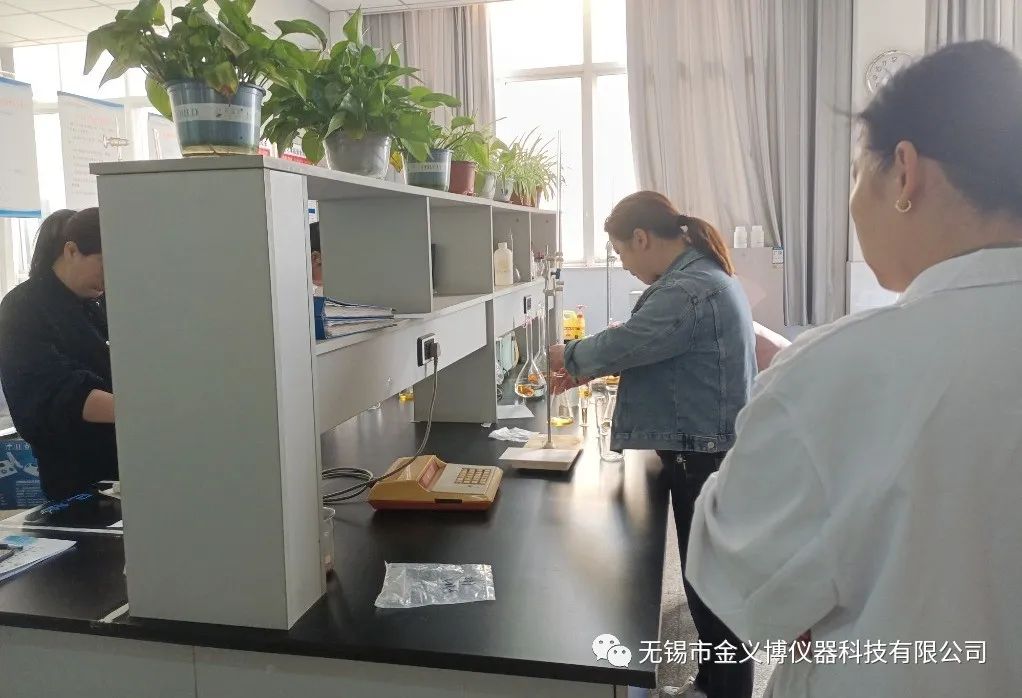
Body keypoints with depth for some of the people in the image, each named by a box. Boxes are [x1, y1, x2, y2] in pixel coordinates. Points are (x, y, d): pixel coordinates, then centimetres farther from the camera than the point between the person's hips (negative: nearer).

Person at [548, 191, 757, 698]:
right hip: (712, 452, 11)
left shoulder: (689, 290, -21)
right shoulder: (705, 275, 13)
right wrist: (588, 369, 13)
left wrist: (570, 356, -3)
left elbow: (623, 345, -23)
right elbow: (649, 347, 19)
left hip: (705, 460, -11)